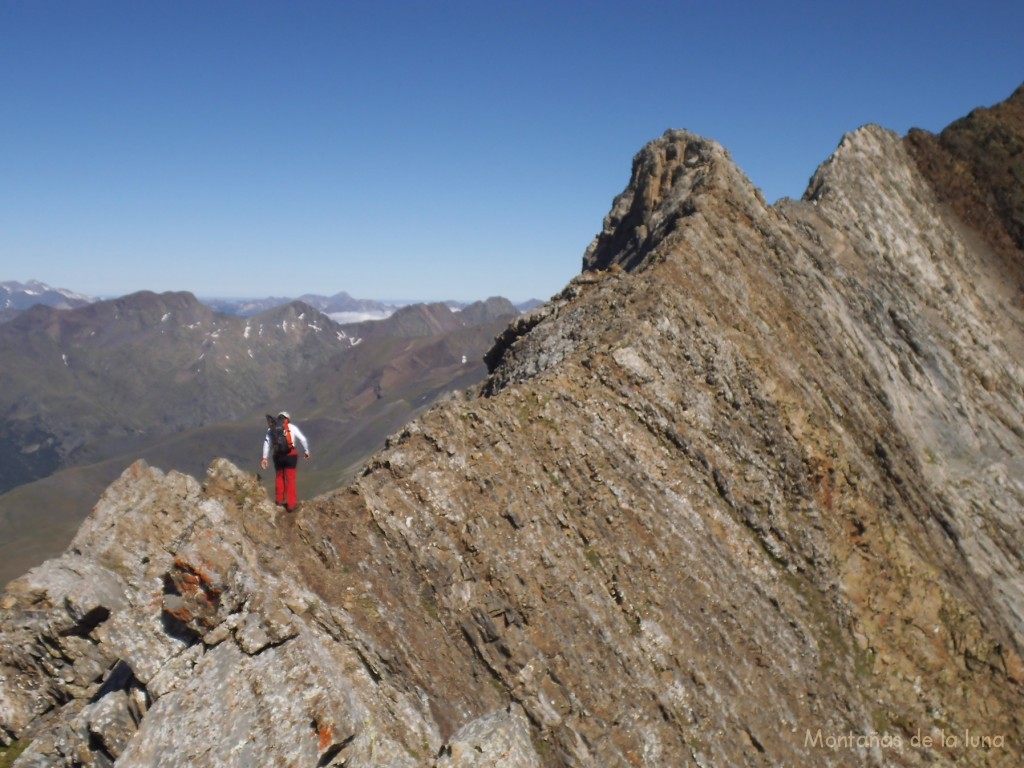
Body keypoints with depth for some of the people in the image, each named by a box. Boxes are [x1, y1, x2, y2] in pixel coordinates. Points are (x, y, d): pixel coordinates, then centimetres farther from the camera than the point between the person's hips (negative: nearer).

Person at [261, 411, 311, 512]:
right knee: (290, 480, 5)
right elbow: (303, 439, -5)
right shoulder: (292, 427, 2)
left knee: (279, 476, 25)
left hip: (278, 456, 2)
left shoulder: (271, 428, 9)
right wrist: (307, 452, 6)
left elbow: (266, 443, -3)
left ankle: (279, 499, 34)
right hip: (291, 455, -2)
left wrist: (264, 458, -6)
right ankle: (291, 504, 6)